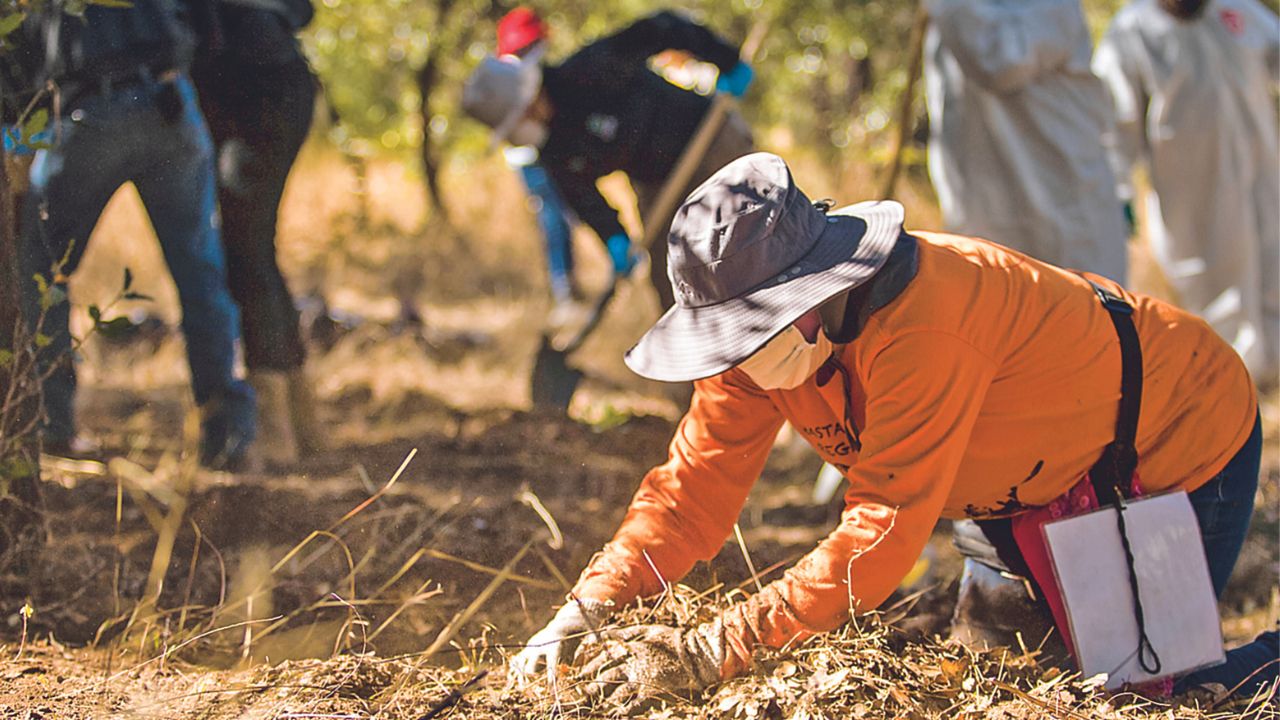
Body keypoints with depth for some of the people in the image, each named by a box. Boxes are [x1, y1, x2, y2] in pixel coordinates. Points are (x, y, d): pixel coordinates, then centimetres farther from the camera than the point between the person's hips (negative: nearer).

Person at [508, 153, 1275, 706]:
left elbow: (882, 536, -42)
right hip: (1045, 478, 8)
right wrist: (585, 613, -28)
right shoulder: (765, 331, -17)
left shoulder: (918, 326, -42)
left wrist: (705, 653, -45)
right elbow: (694, 490, -13)